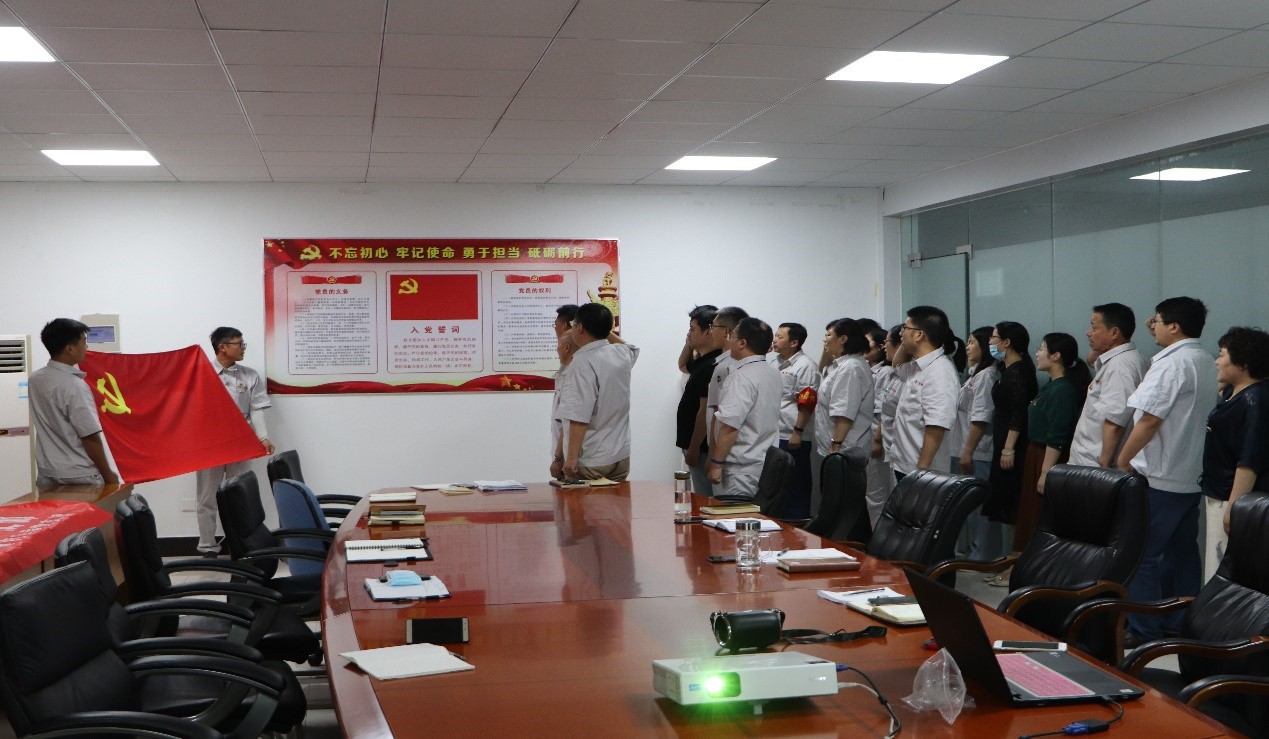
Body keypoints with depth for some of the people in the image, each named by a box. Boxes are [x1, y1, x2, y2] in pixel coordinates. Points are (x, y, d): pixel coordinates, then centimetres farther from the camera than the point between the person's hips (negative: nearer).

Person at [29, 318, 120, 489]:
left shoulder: (34, 380, 4)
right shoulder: (74, 386, -18)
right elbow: (90, 437, -16)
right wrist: (108, 475, -6)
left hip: (46, 475, 7)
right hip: (80, 477, -7)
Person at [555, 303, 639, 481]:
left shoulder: (583, 363, -18)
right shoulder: (622, 354, 5)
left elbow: (579, 417, -23)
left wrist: (571, 457, -21)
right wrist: (602, 328, 33)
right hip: (621, 457, 7)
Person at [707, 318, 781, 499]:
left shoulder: (742, 377, -17)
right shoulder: (773, 373, 11)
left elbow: (730, 425, -22)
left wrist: (716, 463, -17)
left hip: (743, 470, -9)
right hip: (768, 465, 9)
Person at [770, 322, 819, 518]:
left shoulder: (805, 366, -10)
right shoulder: (773, 361, 13)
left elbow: (807, 403, -15)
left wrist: (798, 432, -20)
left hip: (792, 438, -8)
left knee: (796, 487, 0)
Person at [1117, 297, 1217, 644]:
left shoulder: (1170, 363, -16)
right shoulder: (1205, 362, 12)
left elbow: (1150, 420, -20)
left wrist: (1123, 460, -10)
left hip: (1159, 477, -9)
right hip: (1192, 477, 9)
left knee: (1142, 554, -3)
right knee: (1182, 551, 12)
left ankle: (1142, 629, 0)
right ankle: (1179, 625, 18)